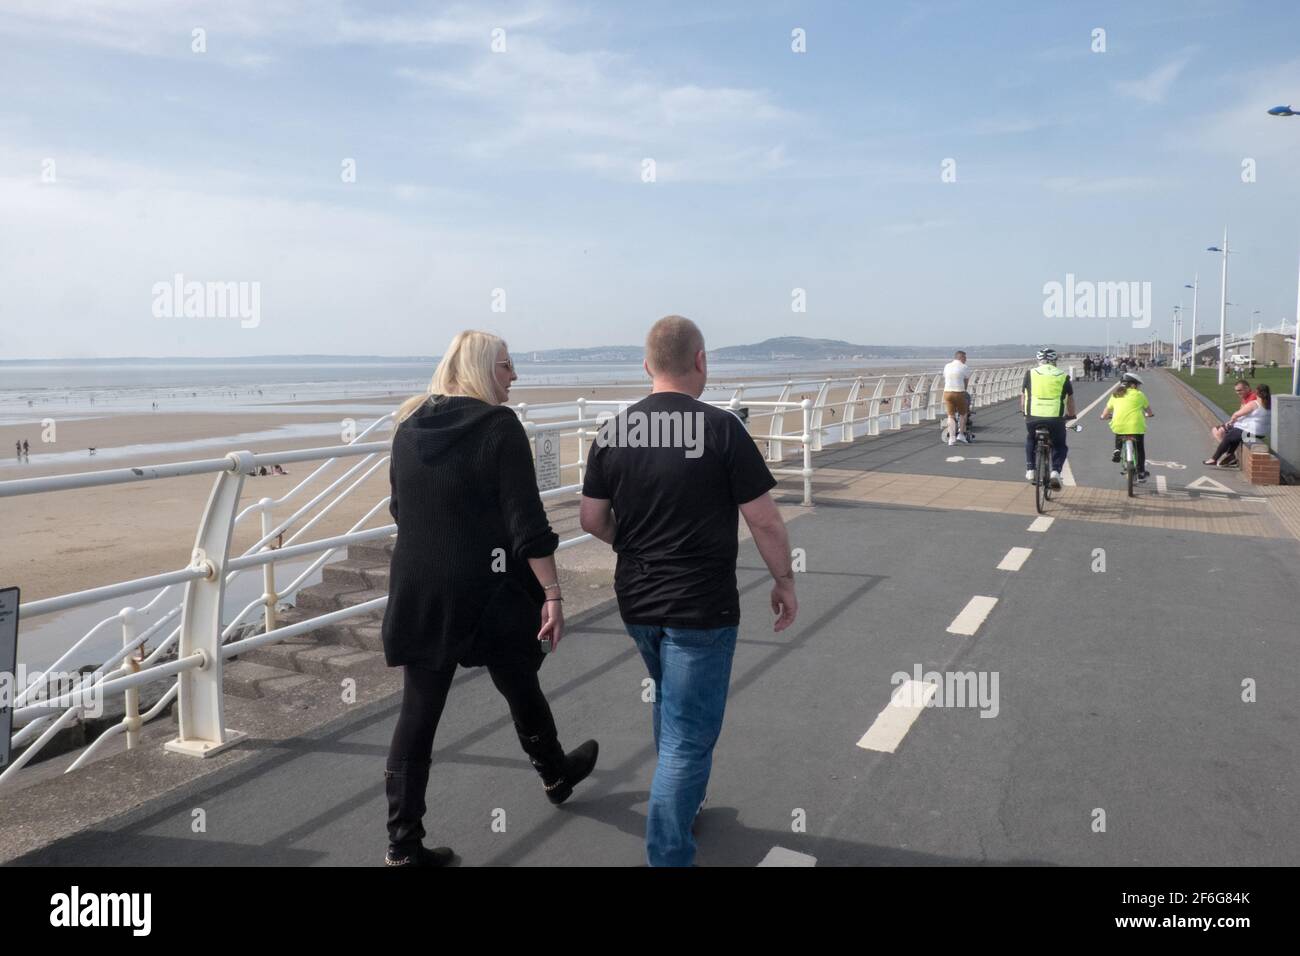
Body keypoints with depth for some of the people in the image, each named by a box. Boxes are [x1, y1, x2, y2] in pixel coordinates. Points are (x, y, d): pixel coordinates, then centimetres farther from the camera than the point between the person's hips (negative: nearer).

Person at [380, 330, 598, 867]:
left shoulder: (409, 427, 6)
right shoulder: (499, 426, -13)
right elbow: (527, 523, -18)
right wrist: (552, 593, -14)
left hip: (417, 594, 5)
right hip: (487, 593, -5)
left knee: (418, 713, 9)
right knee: (521, 689, 18)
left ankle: (404, 844, 13)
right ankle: (556, 776, 43)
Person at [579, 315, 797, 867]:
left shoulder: (613, 432, -1)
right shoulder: (721, 428, -14)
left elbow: (592, 520, 5)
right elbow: (765, 521, -12)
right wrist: (785, 581, 3)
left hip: (636, 602, 6)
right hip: (701, 609, -6)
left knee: (670, 706, 28)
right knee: (689, 737, 4)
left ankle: (684, 803, 46)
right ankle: (668, 856, 9)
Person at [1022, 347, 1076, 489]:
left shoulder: (1030, 374, 10)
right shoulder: (1063, 376, 11)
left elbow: (1023, 396, 18)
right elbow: (1070, 400, 21)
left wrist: (1025, 412, 36)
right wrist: (1070, 415, 39)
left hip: (1033, 418, 0)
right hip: (1055, 418, 0)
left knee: (1030, 440, 31)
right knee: (1060, 446, 23)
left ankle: (1030, 470, 22)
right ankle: (1056, 471, 2)